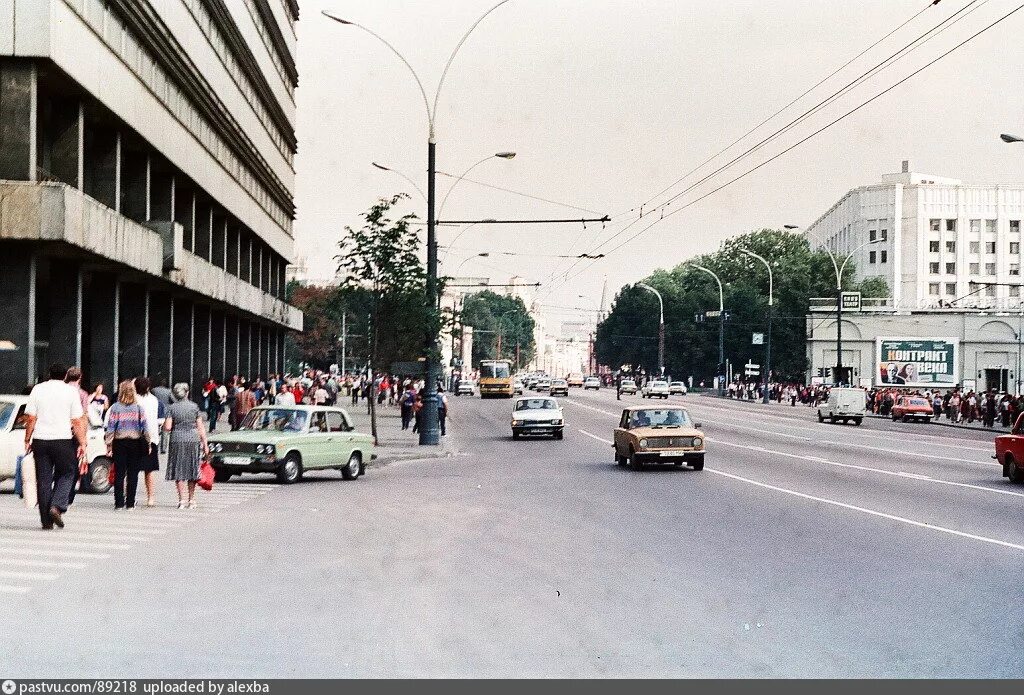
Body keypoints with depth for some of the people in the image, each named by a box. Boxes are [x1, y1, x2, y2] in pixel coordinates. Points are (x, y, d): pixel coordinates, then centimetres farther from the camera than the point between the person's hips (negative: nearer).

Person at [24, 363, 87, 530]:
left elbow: (31, 418, 3)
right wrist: (82, 443, 1)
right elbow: (77, 421, -2)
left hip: (40, 440, 2)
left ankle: (47, 521, 7)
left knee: (43, 480, 6)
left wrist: (27, 440, 9)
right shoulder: (71, 391, 1)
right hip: (63, 440, -2)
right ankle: (57, 506, -9)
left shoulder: (38, 389, 6)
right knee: (66, 474, 13)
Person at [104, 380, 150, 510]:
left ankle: (119, 502, 2)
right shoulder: (139, 408, 0)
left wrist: (109, 445, -2)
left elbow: (110, 428, -6)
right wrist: (147, 444, 8)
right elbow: (145, 427, 1)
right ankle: (130, 503, 6)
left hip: (120, 443, -1)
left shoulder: (115, 408, -5)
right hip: (135, 442, 1)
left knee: (119, 473, 4)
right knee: (133, 474, 5)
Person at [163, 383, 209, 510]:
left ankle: (182, 499, -2)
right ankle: (191, 500, 16)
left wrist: (164, 426, 15)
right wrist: (205, 444, 5)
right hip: (193, 439, 2)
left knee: (179, 471, 4)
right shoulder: (194, 407, 2)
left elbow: (167, 427, -9)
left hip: (177, 440, -1)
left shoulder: (172, 408, -2)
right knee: (192, 470, 11)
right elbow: (200, 427, 2)